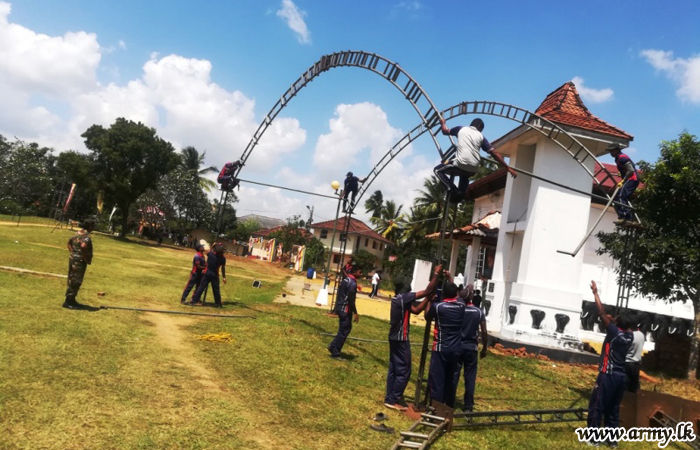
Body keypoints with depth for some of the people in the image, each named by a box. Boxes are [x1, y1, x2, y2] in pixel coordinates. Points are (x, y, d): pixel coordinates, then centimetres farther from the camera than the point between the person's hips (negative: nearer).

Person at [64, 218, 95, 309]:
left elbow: (69, 243, 22)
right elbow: (83, 246, -34)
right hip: (80, 261, -10)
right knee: (76, 281, -3)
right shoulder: (86, 236, -18)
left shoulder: (78, 233, 11)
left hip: (73, 258, 10)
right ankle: (68, 301, 1)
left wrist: (72, 253, 18)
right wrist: (87, 259, -23)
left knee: (72, 280, 16)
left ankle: (71, 300, 25)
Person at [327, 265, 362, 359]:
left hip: (340, 308, 9)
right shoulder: (352, 283, -18)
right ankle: (335, 353, 6)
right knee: (344, 331, 0)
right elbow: (351, 300, -21)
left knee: (346, 328, 19)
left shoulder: (346, 279, 11)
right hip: (345, 309, -9)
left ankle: (332, 346, 21)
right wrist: (355, 313, -17)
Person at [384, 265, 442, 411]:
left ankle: (390, 398, 20)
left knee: (394, 369, 14)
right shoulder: (403, 297, -18)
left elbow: (416, 310, 12)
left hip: (395, 337, 9)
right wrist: (436, 274, -12)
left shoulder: (399, 298, 9)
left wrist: (428, 299, 5)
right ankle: (393, 400, 4)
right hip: (401, 339, -9)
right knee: (403, 371, -1)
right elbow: (427, 291, -19)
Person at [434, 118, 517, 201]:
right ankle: (461, 194, 22)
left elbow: (445, 131, 30)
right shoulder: (481, 136, 16)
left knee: (437, 170, 17)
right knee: (464, 174, 40)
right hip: (473, 169, 4)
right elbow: (494, 154, 10)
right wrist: (508, 168, 13)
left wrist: (443, 122, 53)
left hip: (460, 164, -4)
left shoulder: (461, 129, 14)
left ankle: (453, 190, 0)